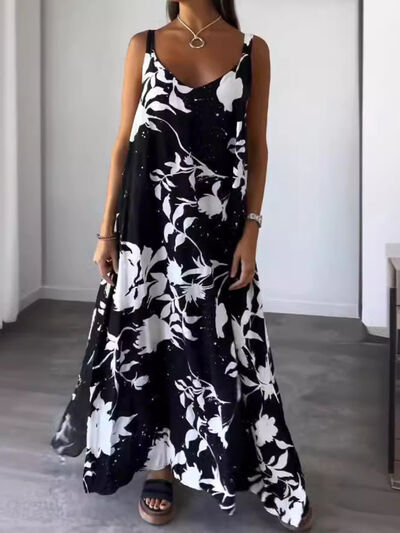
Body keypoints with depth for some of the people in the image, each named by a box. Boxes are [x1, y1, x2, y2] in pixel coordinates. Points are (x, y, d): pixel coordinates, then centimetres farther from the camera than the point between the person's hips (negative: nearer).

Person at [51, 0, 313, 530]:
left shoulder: (252, 50, 3)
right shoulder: (143, 46, 6)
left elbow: (257, 149, 3)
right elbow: (124, 144, 5)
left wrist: (251, 231, -5)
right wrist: (107, 230, 1)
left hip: (218, 224, -1)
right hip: (149, 220, 1)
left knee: (222, 344, 4)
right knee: (148, 339, 8)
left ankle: (257, 470, 22)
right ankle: (160, 466, 25)